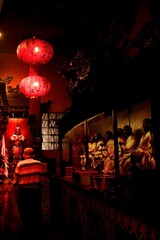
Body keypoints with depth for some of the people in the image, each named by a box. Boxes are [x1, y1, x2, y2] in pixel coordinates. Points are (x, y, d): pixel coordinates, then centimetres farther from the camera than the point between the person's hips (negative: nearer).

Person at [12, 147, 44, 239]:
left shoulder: (20, 164, -13)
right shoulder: (39, 163, -6)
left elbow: (16, 180, -6)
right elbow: (41, 178, 1)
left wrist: (14, 182, 16)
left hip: (24, 191, -2)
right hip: (36, 190, 3)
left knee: (25, 213, 12)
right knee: (37, 211, 18)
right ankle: (37, 231, 30)